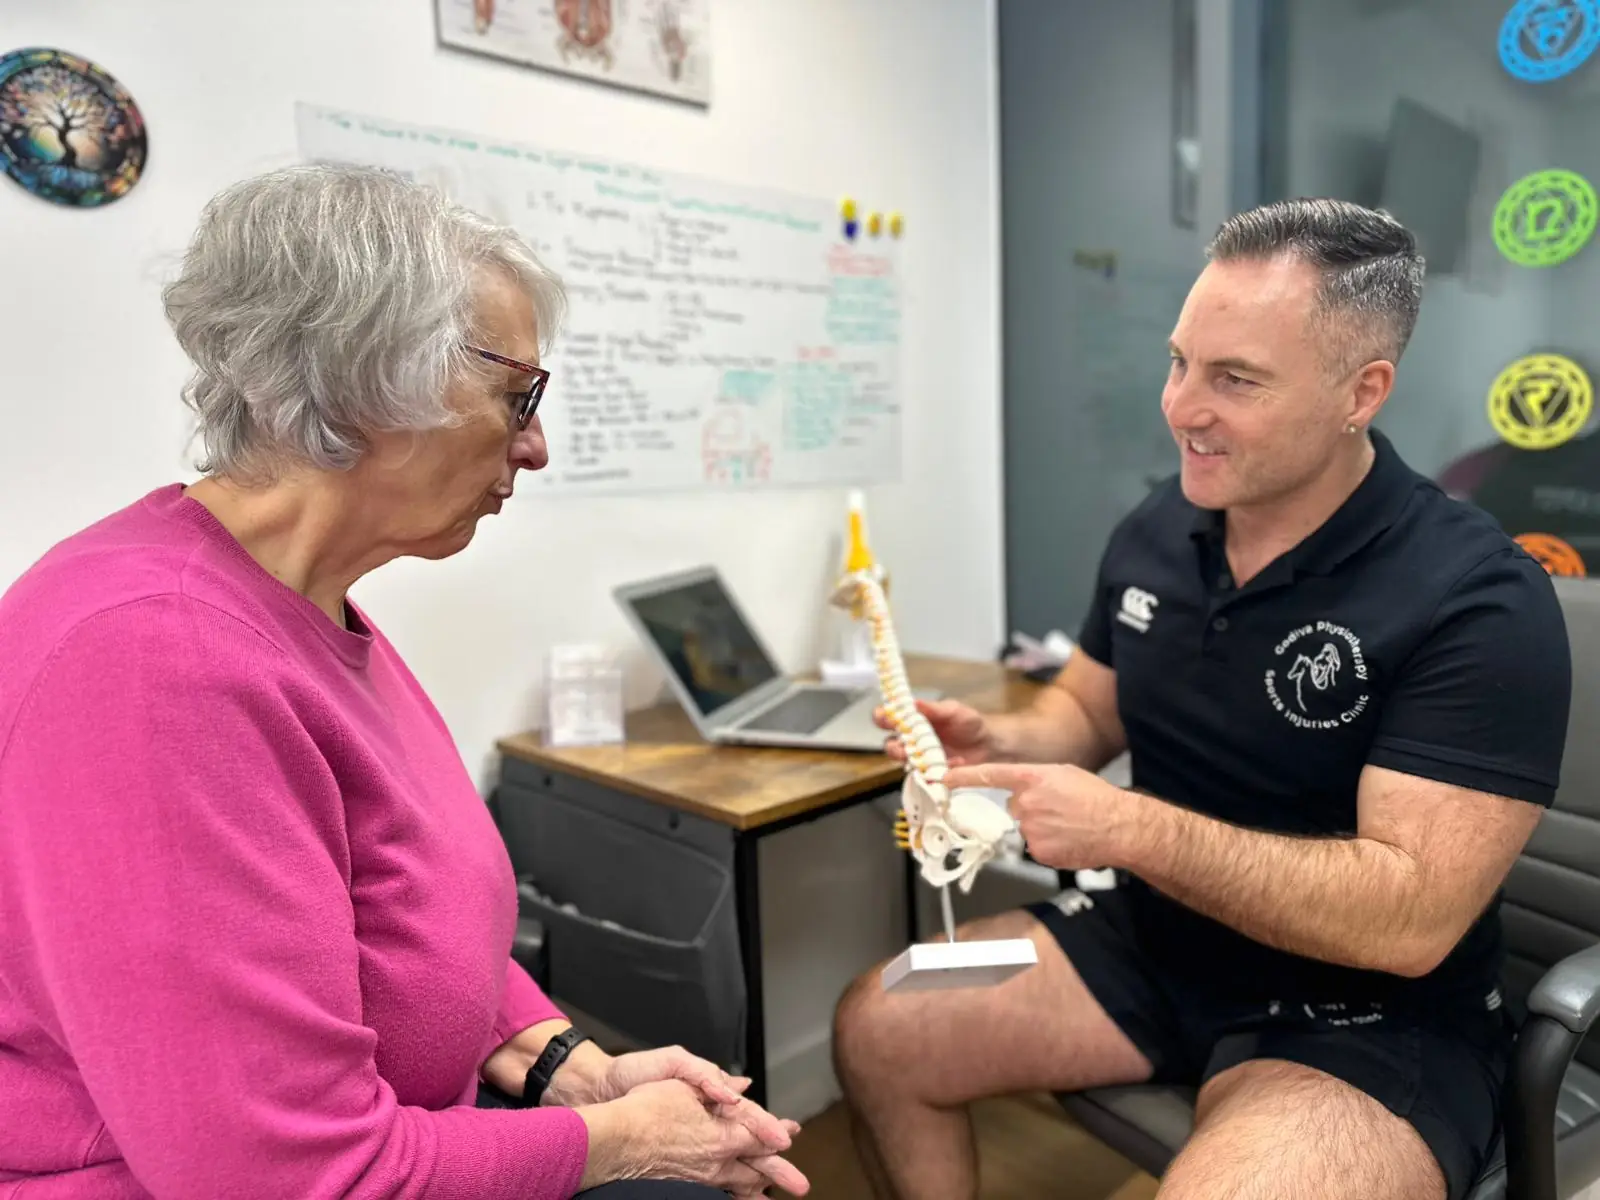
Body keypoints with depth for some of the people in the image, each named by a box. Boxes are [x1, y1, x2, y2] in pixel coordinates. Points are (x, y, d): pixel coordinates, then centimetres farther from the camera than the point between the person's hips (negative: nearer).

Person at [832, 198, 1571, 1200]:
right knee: (879, 1029, -1)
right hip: (1152, 935, 6)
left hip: (1369, 1015, -5)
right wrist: (1002, 744, -11)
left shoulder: (1480, 603, -21)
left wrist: (1132, 829, -32)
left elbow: (1412, 922, -26)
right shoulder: (1156, 531, -2)